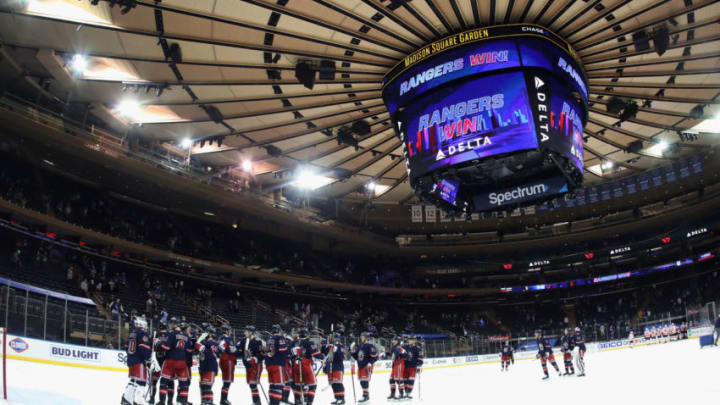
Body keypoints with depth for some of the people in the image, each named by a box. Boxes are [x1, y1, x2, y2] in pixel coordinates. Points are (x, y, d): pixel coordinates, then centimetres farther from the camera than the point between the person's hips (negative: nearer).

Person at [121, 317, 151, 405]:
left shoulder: (131, 334, 16)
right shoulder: (142, 334, -10)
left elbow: (128, 348, 22)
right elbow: (145, 349, -18)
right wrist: (148, 361, -15)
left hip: (131, 361, 9)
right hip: (140, 362, -9)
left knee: (133, 380, 19)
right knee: (141, 381, -9)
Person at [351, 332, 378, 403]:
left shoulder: (370, 346, -10)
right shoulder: (359, 346, 15)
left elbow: (375, 356, -15)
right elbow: (356, 357, 20)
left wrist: (370, 363, -22)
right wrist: (352, 350, 6)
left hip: (367, 367, -9)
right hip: (360, 366, 9)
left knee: (365, 381, -13)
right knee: (362, 381, 10)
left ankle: (366, 396, -10)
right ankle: (366, 395, 20)